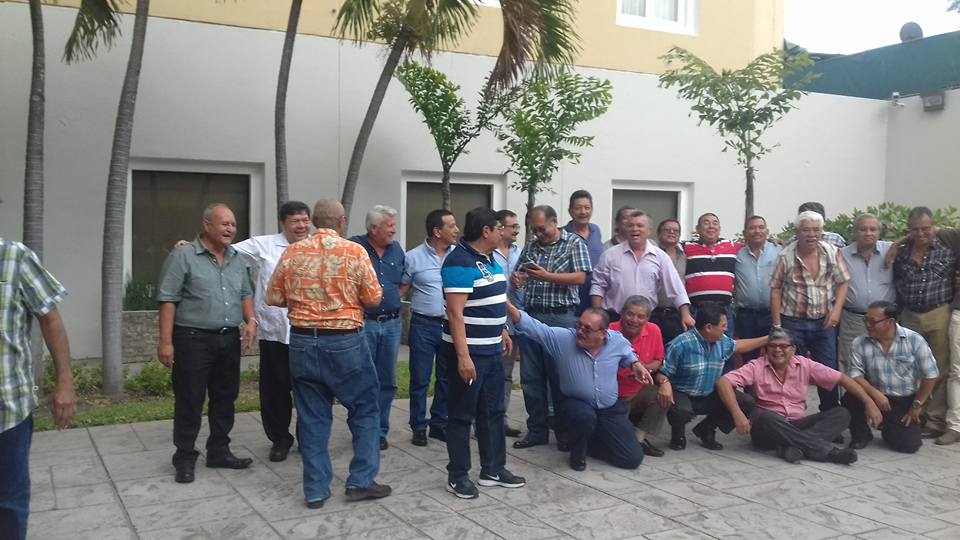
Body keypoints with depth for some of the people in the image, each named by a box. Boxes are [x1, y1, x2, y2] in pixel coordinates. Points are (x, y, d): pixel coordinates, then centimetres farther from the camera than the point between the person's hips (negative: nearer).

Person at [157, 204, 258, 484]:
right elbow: (168, 300, -10)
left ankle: (219, 452, 25)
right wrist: (166, 342, -14)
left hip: (229, 340, 6)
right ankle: (185, 459, 13)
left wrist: (250, 319, 0)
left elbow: (245, 293, 19)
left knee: (225, 398, 13)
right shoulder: (183, 256, -8)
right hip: (193, 339, -6)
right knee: (190, 401, 1)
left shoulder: (237, 259, 12)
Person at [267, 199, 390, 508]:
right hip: (344, 343, -3)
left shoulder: (293, 252, 0)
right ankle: (361, 481, 13)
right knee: (365, 409, 13)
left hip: (302, 342, 4)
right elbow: (374, 299, -5)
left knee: (312, 417, 11)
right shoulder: (354, 252, -9)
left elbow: (274, 298, 5)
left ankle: (316, 490, 16)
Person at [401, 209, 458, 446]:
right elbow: (401, 290, 1)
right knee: (420, 380, 5)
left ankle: (439, 424, 25)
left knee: (446, 378, 12)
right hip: (423, 325, -3)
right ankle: (419, 428, 18)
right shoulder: (413, 257, -4)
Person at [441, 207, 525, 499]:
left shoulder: (489, 259, 11)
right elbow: (455, 313, -23)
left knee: (493, 412, 15)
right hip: (468, 352, -9)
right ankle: (458, 476, 14)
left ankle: (493, 470, 26)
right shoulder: (459, 263, -18)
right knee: (462, 415, 3)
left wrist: (502, 332, 21)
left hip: (491, 350, 9)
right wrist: (463, 356, -26)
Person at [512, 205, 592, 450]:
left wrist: (546, 276, -16)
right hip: (531, 317, 5)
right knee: (531, 377, 7)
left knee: (560, 376, 1)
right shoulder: (530, 248, 15)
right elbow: (520, 276, 18)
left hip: (560, 318, -5)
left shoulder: (574, 243, 0)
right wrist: (516, 280, -7)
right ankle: (537, 430, 18)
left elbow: (580, 277, -10)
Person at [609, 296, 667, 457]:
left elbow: (658, 361, 5)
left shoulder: (653, 330, -6)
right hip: (613, 397, -4)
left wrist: (645, 368, -16)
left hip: (639, 392, 4)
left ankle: (639, 439, -6)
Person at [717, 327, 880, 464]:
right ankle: (827, 450, -32)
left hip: (796, 427, 4)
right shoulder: (756, 367, -4)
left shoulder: (805, 365, 6)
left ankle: (794, 446, -33)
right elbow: (723, 382, -17)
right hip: (766, 429, -4)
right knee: (767, 417, -37)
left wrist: (869, 402, -3)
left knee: (841, 414, -12)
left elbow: (842, 378, 7)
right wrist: (737, 414, -31)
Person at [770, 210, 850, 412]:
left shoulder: (832, 253, 1)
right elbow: (775, 290, -3)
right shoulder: (786, 256, -5)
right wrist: (777, 324, -6)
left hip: (824, 322, 2)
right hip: (793, 321, -2)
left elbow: (842, 283, 6)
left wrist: (836, 310, -8)